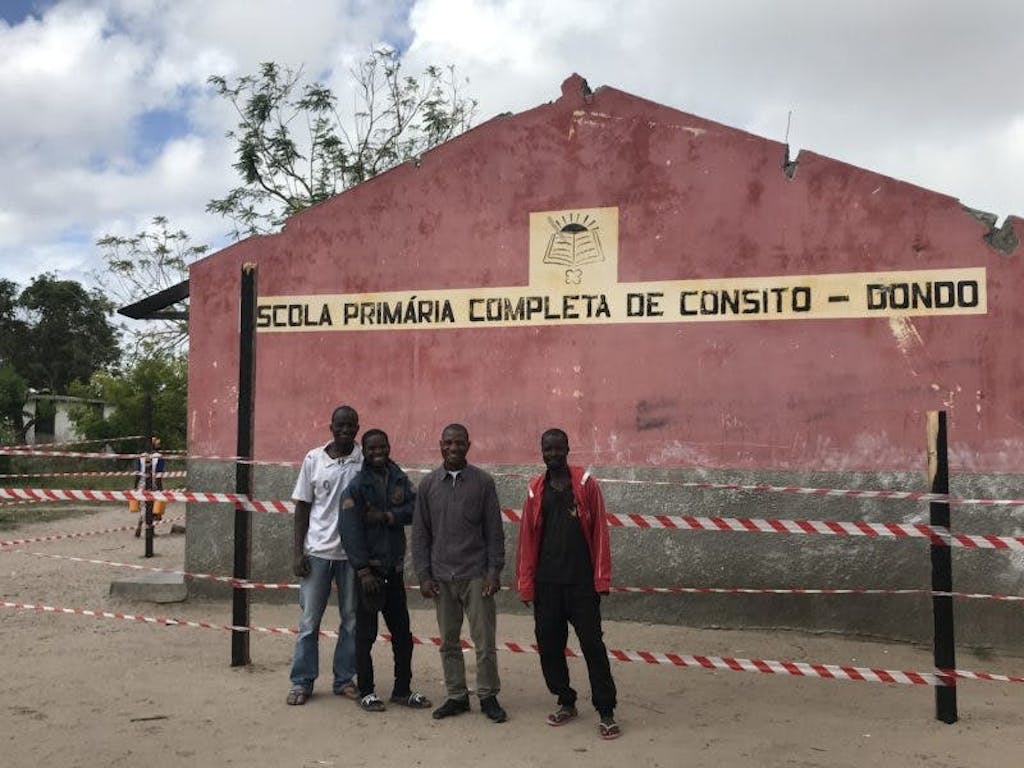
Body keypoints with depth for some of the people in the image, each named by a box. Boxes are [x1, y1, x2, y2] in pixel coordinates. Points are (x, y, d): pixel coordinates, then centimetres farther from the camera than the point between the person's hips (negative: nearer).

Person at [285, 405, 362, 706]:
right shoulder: (314, 459, 1)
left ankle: (345, 679, 21)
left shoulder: (366, 461, -2)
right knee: (309, 621, 5)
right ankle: (302, 681, 16)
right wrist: (298, 551, -1)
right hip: (318, 551, 0)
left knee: (352, 620, 9)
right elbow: (303, 507, 5)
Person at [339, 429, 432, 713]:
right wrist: (363, 571, -18)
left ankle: (402, 690, 22)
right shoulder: (356, 486, -9)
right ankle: (366, 692, 17)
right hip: (368, 569, -5)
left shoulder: (399, 479, 6)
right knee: (365, 634, 5)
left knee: (402, 633, 10)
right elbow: (350, 531, -14)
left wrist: (387, 516, -20)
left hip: (395, 568, 5)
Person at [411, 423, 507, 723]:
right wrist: (423, 575, 0)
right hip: (441, 577, 2)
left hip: (476, 575, -2)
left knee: (484, 641, 1)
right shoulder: (428, 484, 5)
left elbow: (494, 530, 1)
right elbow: (420, 533, 7)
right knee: (448, 642, 9)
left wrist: (494, 571, -6)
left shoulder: (483, 482, 0)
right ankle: (456, 696, 22)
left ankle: (488, 696, 15)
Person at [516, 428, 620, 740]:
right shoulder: (535, 490, 7)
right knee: (549, 644, 9)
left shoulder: (586, 484, -1)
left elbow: (599, 532, -3)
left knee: (593, 644, -1)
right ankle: (565, 702, 26)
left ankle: (606, 712, 7)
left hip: (581, 582, -3)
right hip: (546, 583, 3)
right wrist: (525, 584, 2)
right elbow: (527, 538, 6)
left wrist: (601, 579, -8)